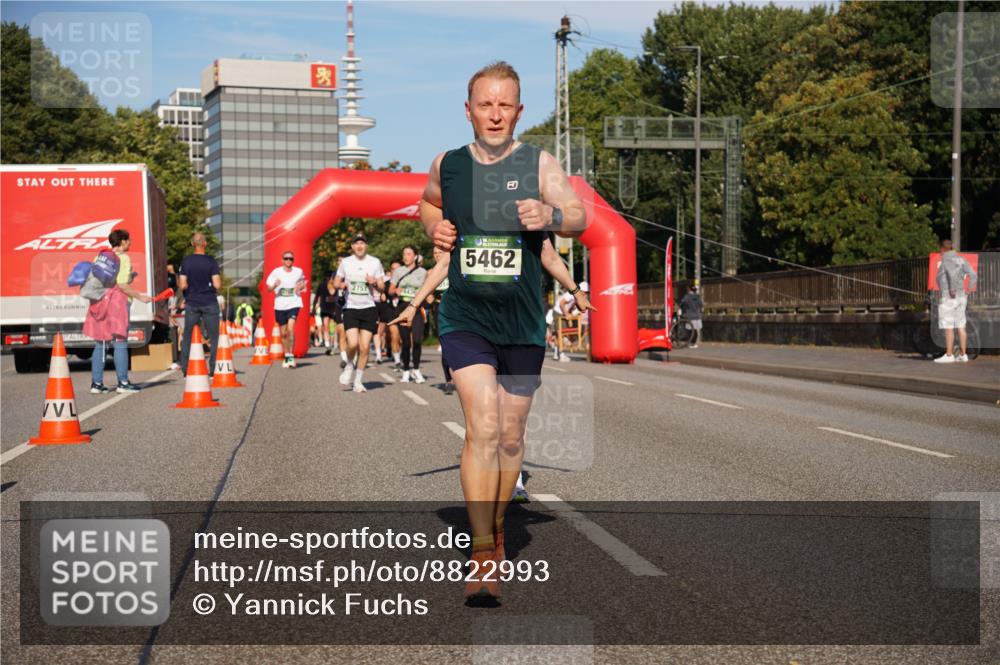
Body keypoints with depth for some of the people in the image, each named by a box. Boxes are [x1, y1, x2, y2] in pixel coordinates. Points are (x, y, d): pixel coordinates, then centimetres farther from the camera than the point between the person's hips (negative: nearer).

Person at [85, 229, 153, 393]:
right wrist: (140, 296, -9)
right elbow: (122, 285, -16)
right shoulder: (123, 258, -8)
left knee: (100, 344, 9)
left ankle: (96, 383, 9)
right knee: (120, 343, -1)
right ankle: (123, 382, 0)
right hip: (118, 302, -6)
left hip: (100, 302, 6)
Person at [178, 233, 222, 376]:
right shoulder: (211, 262, -7)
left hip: (192, 304, 2)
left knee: (187, 336, 10)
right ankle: (213, 368, 3)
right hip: (209, 303, -2)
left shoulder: (186, 261, -1)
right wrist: (219, 281, 9)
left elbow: (182, 285, -6)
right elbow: (217, 284, -13)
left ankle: (184, 368, 6)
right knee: (213, 336, 7)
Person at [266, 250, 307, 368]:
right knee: (283, 333, 9)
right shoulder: (276, 272, 0)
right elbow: (269, 288, 2)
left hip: (293, 304, -1)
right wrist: (275, 285, -20)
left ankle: (291, 356, -15)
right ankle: (286, 355, 26)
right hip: (280, 305, 1)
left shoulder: (299, 271, 3)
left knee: (290, 328, -20)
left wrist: (301, 286, -2)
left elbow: (303, 282, 22)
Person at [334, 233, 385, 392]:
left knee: (364, 347, -4)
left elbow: (382, 287, 7)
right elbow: (336, 282, 16)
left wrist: (375, 283, -15)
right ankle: (349, 366, 14)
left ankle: (359, 381, 9)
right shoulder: (345, 262, 6)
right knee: (353, 344, -17)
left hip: (369, 308, 0)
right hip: (351, 307, 0)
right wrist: (342, 285, -7)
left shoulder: (375, 262, 4)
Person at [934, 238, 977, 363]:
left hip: (949, 297, -8)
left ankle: (949, 355, -6)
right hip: (961, 297, 8)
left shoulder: (946, 260, -11)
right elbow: (973, 275, 7)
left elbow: (953, 273, -29)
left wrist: (953, 290, -22)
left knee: (948, 327, -6)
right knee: (960, 327, 9)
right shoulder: (960, 259, 13)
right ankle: (963, 355, 10)